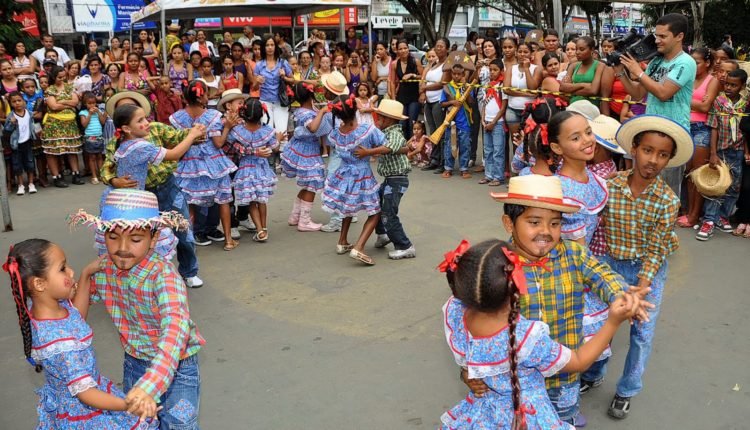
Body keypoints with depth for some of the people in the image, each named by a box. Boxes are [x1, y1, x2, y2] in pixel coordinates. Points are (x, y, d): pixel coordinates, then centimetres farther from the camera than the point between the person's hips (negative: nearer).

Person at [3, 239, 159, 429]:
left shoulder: (35, 307, -12)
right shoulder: (60, 341, -37)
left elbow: (76, 316, 6)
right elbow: (84, 393, -34)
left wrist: (85, 274, -1)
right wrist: (129, 405, -45)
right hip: (84, 414, -9)